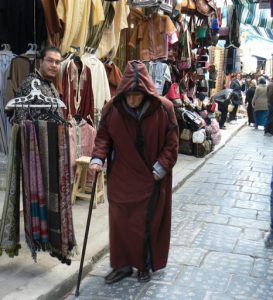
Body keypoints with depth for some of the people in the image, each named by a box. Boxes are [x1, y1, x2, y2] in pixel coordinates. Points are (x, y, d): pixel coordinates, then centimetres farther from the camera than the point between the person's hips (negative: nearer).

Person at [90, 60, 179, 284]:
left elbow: (171, 143, -5)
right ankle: (123, 264, 29)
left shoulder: (164, 108, -13)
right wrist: (98, 158, -14)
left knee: (148, 224, 9)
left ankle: (147, 265, 30)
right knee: (120, 222, 11)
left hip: (151, 181, -2)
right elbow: (103, 137, 2)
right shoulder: (112, 108, -9)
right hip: (121, 179, 2)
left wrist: (161, 168, -12)